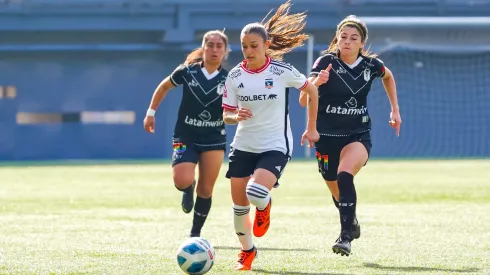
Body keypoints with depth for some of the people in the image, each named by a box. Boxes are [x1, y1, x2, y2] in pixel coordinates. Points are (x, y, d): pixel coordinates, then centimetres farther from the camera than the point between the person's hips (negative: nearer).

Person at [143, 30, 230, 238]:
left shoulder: (228, 80, -5)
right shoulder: (187, 72, -8)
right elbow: (164, 86, 10)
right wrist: (151, 113, 8)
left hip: (214, 139, 1)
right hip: (185, 137, -1)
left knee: (205, 190, 3)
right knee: (182, 181, -22)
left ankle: (195, 233, 23)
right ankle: (188, 190, 18)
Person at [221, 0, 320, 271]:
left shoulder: (282, 71, -11)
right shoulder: (235, 76, -2)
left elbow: (311, 90, 4)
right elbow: (226, 115, 5)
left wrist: (311, 128, 6)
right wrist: (237, 116, -19)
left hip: (275, 146, -4)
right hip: (243, 146, 4)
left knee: (256, 192, -27)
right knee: (239, 205, 3)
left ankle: (264, 207, 12)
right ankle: (246, 251, 29)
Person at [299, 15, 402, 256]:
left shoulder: (371, 65, -5)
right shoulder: (326, 62, -12)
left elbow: (388, 77, 22)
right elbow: (303, 101, -20)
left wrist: (395, 110, 18)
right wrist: (316, 82, -39)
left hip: (358, 136, -1)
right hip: (327, 137, 1)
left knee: (345, 175, -29)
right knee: (337, 191, 14)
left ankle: (346, 236, -29)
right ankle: (352, 223, 46)